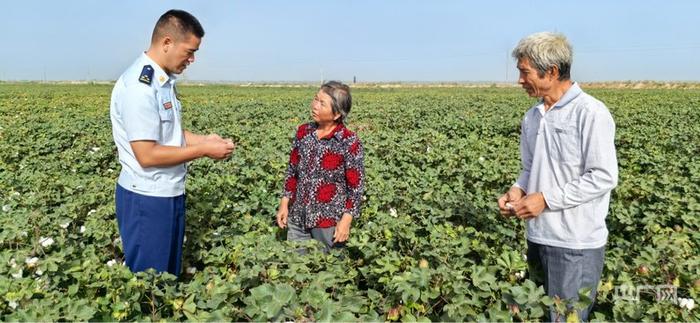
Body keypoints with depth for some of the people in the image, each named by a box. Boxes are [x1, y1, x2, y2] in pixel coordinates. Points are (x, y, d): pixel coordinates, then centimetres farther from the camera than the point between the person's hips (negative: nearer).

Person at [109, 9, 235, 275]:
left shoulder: (163, 81, 7)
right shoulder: (138, 86, -23)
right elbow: (147, 155, -25)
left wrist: (203, 139, 1)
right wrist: (203, 150, -18)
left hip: (170, 194, 9)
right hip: (146, 199, -9)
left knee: (169, 273, 20)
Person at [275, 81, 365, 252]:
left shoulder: (349, 142, -14)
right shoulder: (303, 132, 1)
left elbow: (356, 186, -11)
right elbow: (292, 170, 9)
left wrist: (346, 220, -14)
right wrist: (284, 203, 5)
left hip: (329, 219, -4)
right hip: (298, 217, 5)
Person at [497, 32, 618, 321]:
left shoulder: (590, 113, -13)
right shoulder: (532, 117, 9)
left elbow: (604, 178, -17)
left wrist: (546, 199, -19)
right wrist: (518, 189, -4)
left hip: (575, 243, -7)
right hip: (537, 236, 7)